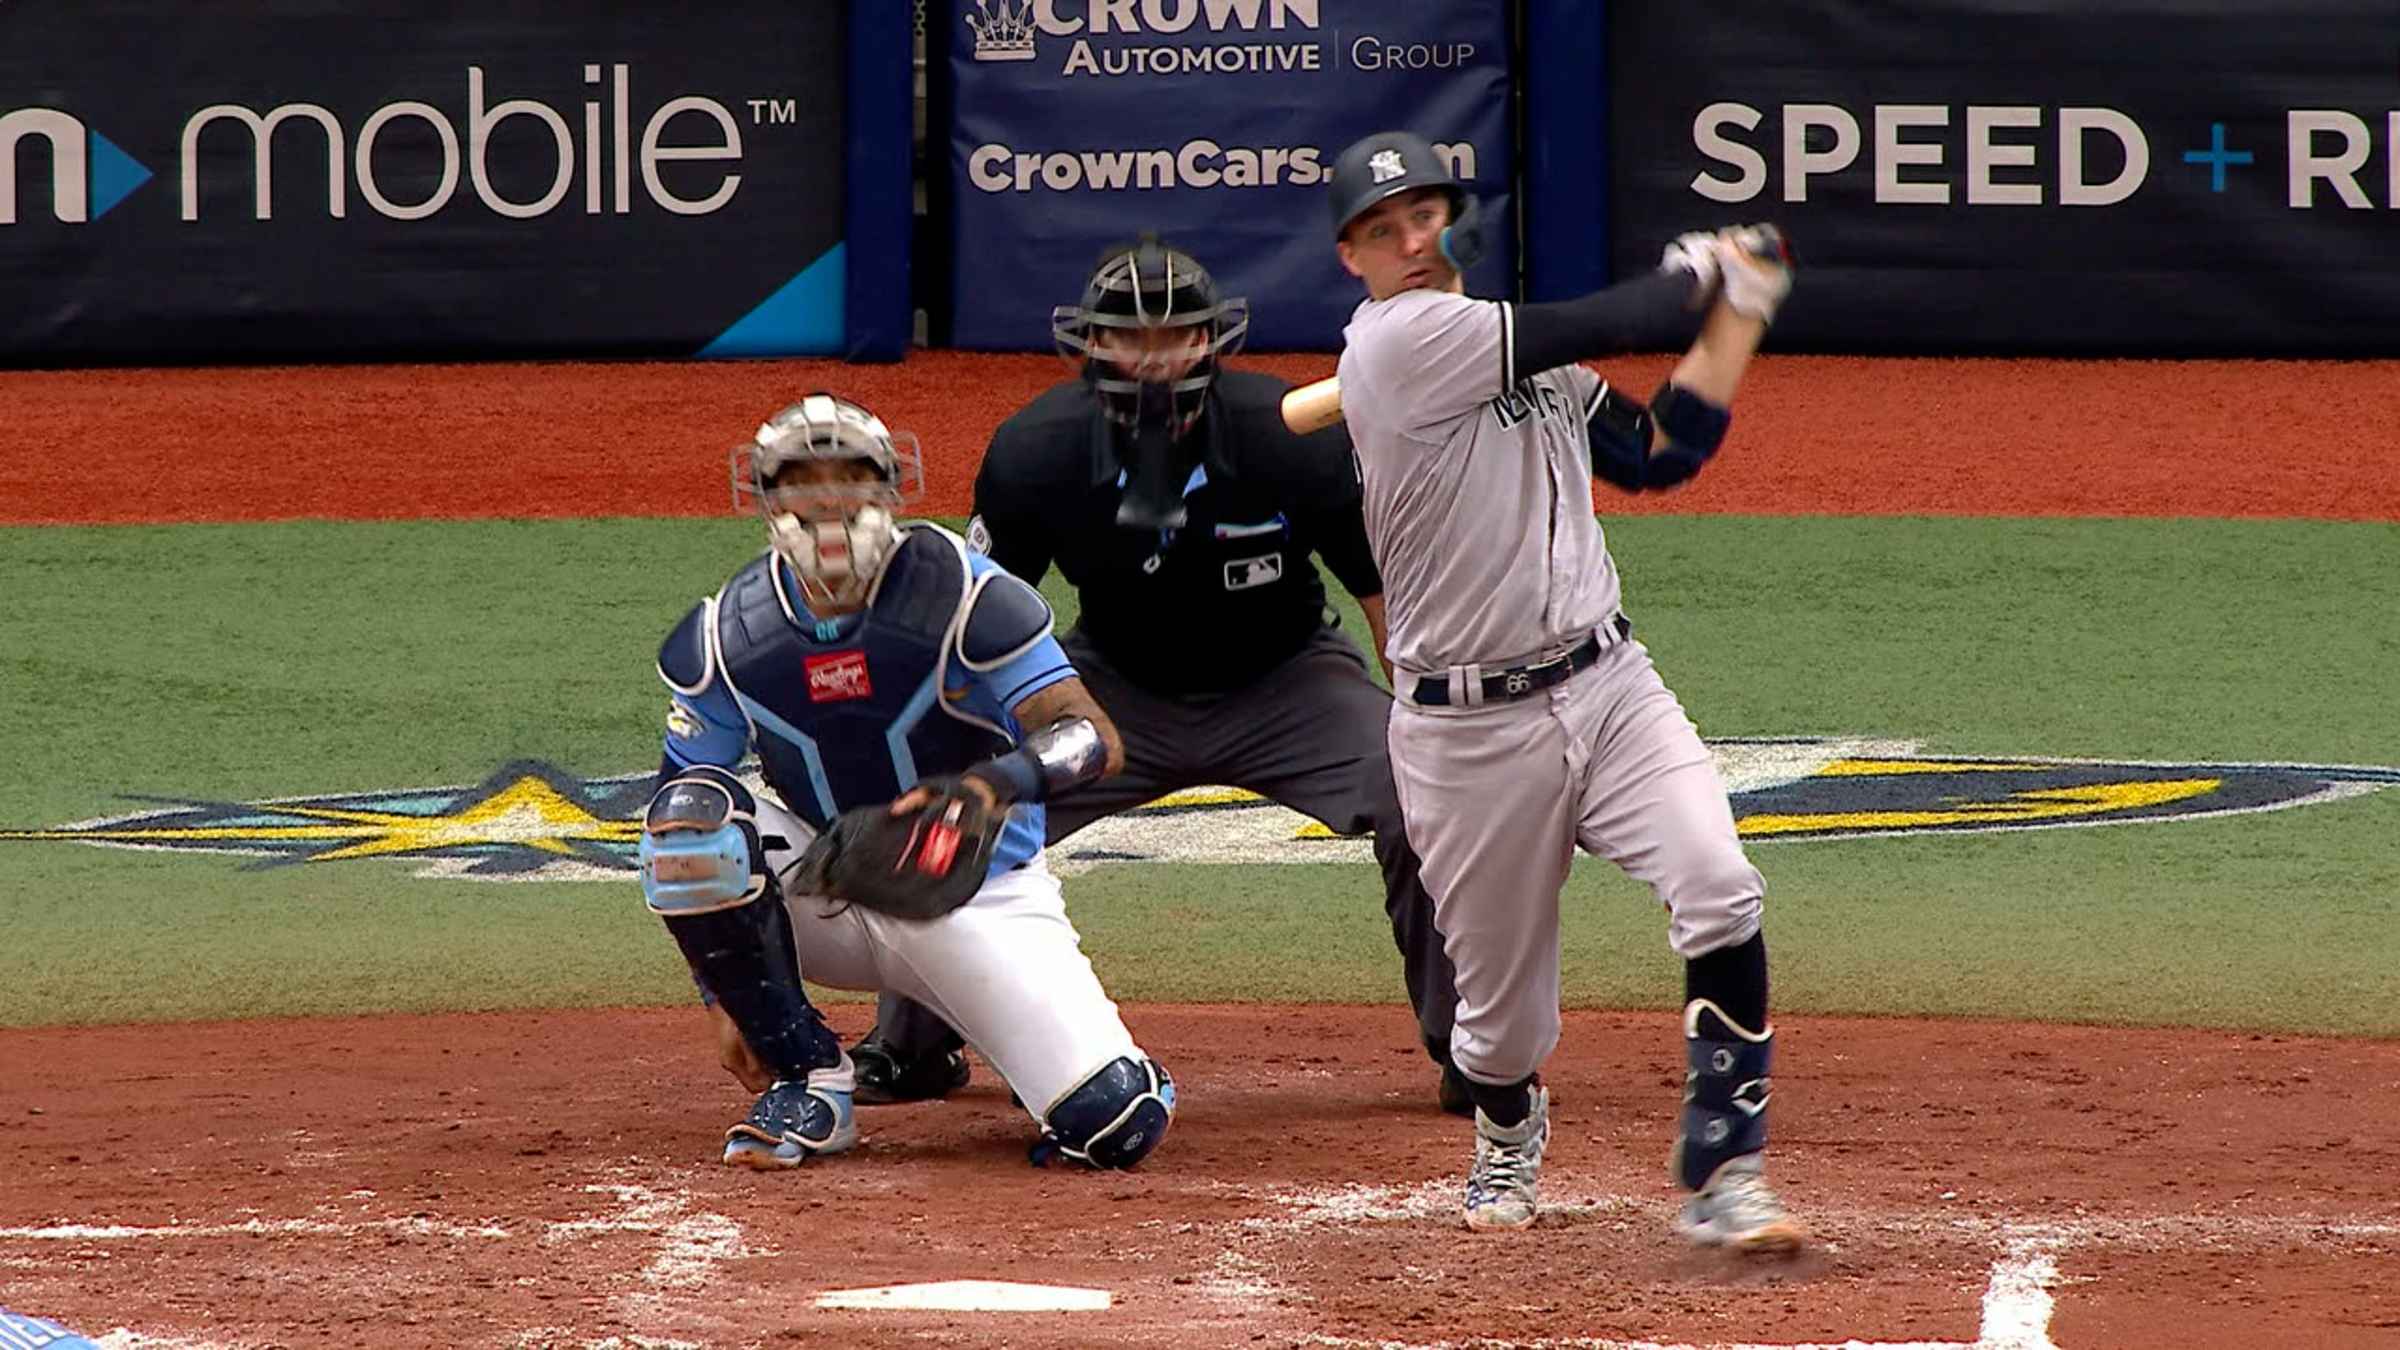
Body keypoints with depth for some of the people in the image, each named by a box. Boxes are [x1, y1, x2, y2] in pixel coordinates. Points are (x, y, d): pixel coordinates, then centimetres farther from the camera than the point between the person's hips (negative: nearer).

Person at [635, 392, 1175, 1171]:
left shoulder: (963, 596, -16)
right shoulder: (726, 637, -8)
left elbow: (1096, 741, -22)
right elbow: (684, 835, -2)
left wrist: (1002, 780, -43)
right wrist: (724, 997, -9)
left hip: (979, 895, -2)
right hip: (824, 894, 2)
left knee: (1121, 1126, -21)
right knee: (689, 814, -29)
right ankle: (810, 1079, -13)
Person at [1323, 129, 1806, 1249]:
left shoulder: (1531, 359, 15)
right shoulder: (1399, 341, -12)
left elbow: (1660, 454, 15)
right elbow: (1597, 329, -16)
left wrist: (1737, 316, 12)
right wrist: (1696, 278, 3)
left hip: (1608, 685, 5)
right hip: (1467, 731, -5)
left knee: (1717, 890, -19)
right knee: (1501, 1001, 6)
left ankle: (1720, 1176, -16)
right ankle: (1509, 1136, 42)